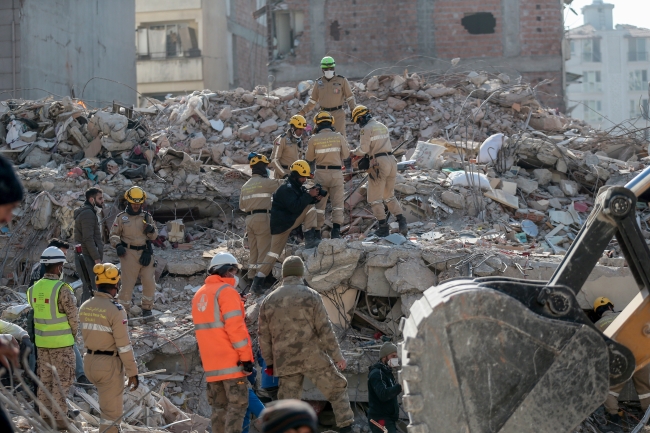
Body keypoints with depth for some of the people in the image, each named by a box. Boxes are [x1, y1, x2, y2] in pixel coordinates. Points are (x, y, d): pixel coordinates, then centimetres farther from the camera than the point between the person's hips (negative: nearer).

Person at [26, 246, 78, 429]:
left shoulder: (34, 288, 1)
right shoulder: (62, 289, -18)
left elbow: (35, 311, 8)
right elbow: (73, 316, -13)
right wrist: (73, 334, 5)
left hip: (41, 341, 6)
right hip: (61, 342, -6)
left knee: (45, 379, 15)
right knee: (62, 380, 3)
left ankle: (46, 415, 23)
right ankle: (59, 417, 5)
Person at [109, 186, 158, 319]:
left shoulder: (147, 217, 10)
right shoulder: (121, 218, 4)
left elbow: (154, 236, 12)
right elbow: (114, 234, 5)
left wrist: (151, 230, -11)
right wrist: (118, 245, -14)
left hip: (145, 253, 3)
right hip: (129, 254, -3)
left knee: (149, 283, 1)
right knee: (127, 284, -3)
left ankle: (146, 309, 18)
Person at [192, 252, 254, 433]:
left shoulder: (199, 295, 16)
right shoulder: (226, 292, -10)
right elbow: (235, 327, -17)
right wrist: (246, 356, -15)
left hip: (211, 364, 8)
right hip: (231, 361, -8)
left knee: (219, 408, 10)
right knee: (238, 405, -6)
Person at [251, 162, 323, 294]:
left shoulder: (297, 187, 13)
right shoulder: (286, 189, -17)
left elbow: (305, 202, 13)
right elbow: (295, 207, -25)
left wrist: (315, 198, -7)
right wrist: (309, 195, -23)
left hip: (291, 220, 8)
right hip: (281, 224, -8)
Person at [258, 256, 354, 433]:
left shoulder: (269, 300, 7)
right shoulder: (311, 296, -4)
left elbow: (264, 335, 10)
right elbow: (324, 329, -6)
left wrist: (269, 362, 19)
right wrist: (337, 355, 1)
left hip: (285, 362, 3)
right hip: (312, 357, -3)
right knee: (337, 389, 11)